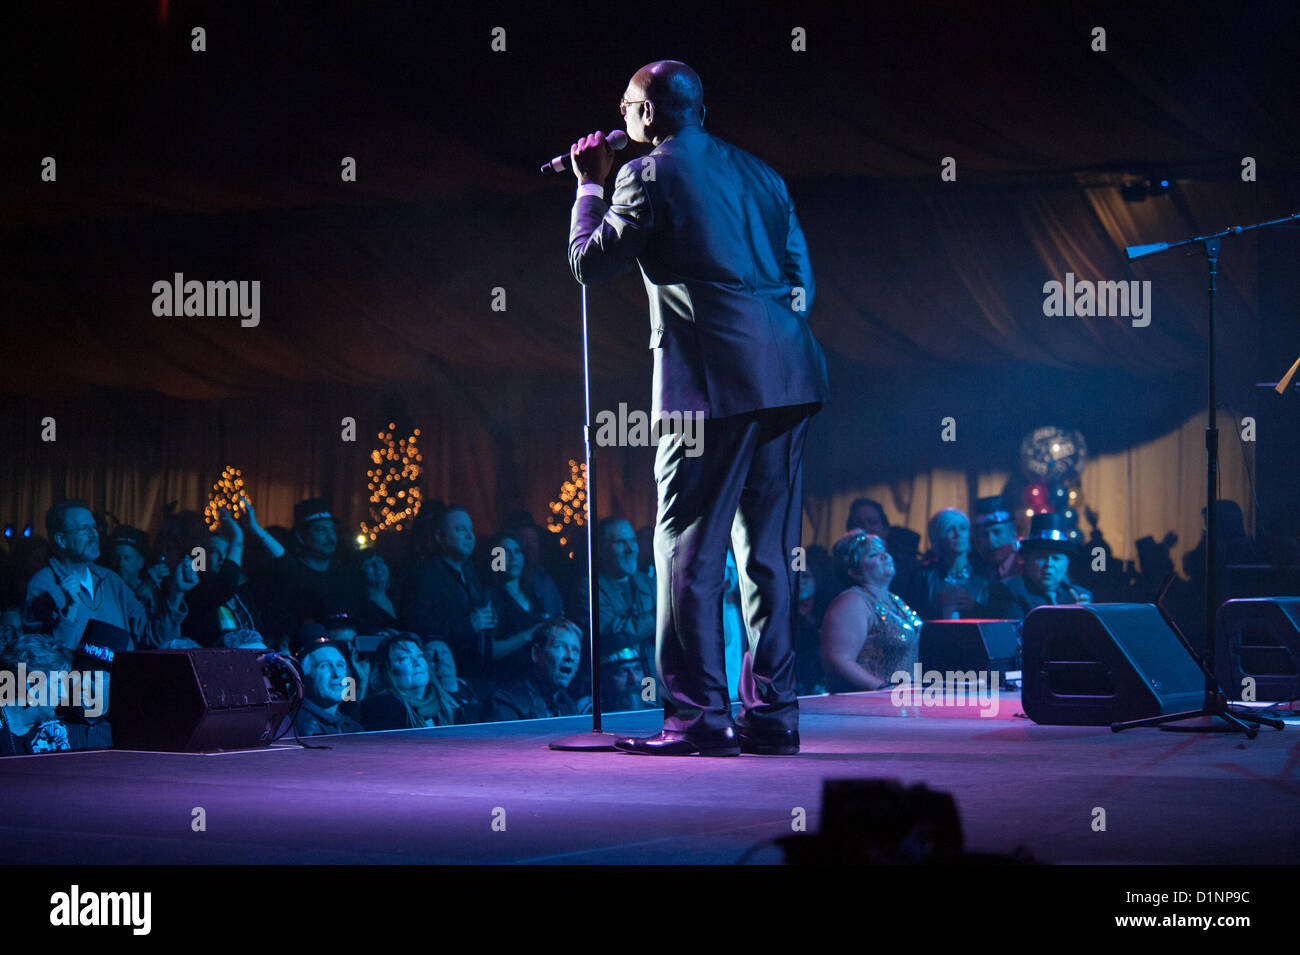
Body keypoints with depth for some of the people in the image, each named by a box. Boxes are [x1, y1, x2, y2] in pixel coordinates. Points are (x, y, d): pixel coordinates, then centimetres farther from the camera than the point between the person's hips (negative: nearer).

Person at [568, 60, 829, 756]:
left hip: (713, 384, -7)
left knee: (689, 549, -3)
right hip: (788, 378, 7)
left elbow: (587, 263, 4)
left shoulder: (649, 176, -2)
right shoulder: (756, 172, 19)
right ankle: (772, 713, 9)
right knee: (769, 550, 9)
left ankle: (697, 717, -7)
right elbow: (800, 275, 18)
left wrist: (591, 184, 16)